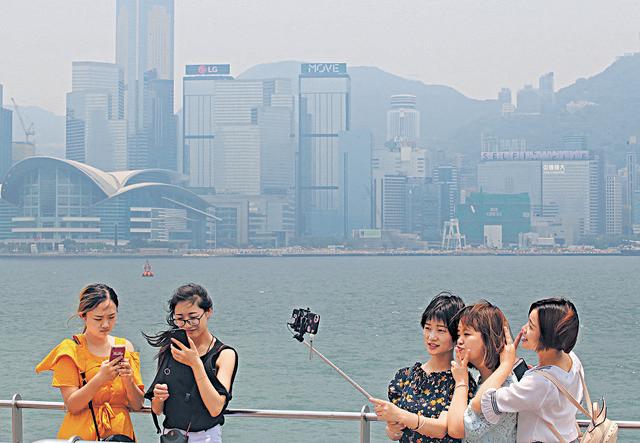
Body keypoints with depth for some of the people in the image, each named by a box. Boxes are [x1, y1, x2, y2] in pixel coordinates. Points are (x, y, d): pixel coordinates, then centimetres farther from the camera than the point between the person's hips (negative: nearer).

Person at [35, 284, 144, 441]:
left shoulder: (125, 347, 10)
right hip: (81, 434, -2)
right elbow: (72, 406, -7)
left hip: (121, 434, 2)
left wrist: (128, 379, -10)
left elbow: (137, 405, 8)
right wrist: (99, 379, -19)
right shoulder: (70, 349, 0)